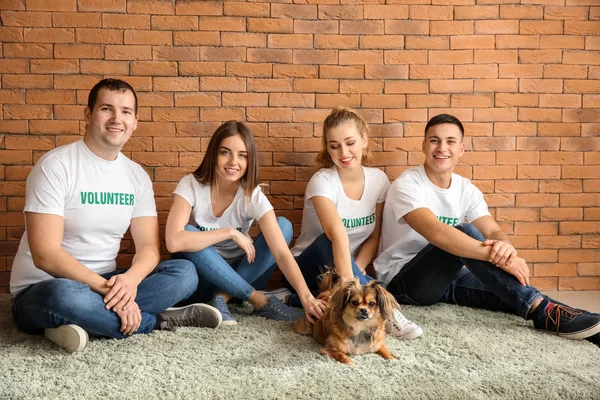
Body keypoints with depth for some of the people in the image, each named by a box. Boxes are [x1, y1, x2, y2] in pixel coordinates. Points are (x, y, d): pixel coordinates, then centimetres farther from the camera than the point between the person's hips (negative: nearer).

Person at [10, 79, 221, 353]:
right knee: (64, 294, -40)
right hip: (42, 291, -5)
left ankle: (86, 324, -23)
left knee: (185, 272, -15)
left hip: (105, 285, 5)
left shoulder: (137, 176, 4)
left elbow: (148, 247, -2)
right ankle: (160, 320, -19)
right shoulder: (56, 166, -13)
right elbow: (45, 255, -21)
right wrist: (106, 288, -29)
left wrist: (130, 279, -25)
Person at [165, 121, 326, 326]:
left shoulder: (253, 196, -14)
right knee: (189, 233, -31)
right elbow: (174, 241, -32)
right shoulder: (191, 186, -16)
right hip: (201, 276, -1)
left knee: (284, 225, -17)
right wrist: (230, 232, -28)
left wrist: (306, 297, -39)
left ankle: (223, 297, -22)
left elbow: (282, 252, -25)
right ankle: (260, 300, -25)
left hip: (240, 274, 1)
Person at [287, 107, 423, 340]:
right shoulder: (322, 181, -21)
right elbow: (337, 233, -40)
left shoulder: (378, 180, -5)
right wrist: (347, 277, -55)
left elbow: (374, 237, 1)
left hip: (352, 265, 3)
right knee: (326, 241, -39)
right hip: (311, 267, -2)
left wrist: (356, 270, -17)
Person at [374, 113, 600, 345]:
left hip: (444, 278, 6)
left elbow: (493, 232, -11)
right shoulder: (407, 185, -17)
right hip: (402, 282, -6)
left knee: (514, 292, -22)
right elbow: (436, 232, -35)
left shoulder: (467, 190, 4)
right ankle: (541, 310, -35)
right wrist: (497, 256, -42)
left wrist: (505, 246, -38)